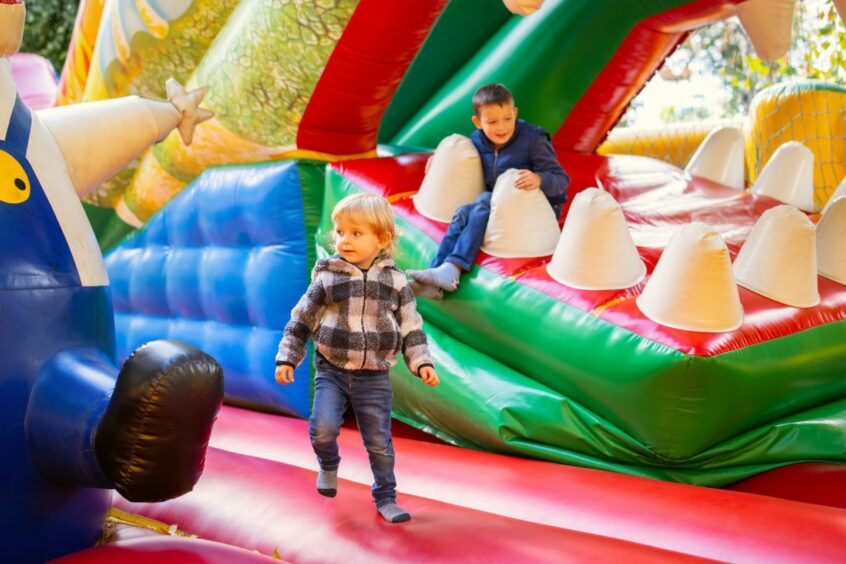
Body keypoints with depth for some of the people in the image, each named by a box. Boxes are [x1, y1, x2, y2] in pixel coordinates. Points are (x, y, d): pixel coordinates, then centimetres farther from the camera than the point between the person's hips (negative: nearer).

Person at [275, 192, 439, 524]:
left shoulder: (395, 281, 0)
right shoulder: (327, 279, -2)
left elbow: (411, 329, 5)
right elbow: (300, 321, 5)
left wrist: (422, 363, -5)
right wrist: (286, 359, 1)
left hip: (374, 378, 1)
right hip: (331, 371, -1)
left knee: (379, 443, 6)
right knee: (323, 428, -18)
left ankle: (385, 498, 25)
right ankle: (328, 465, 15)